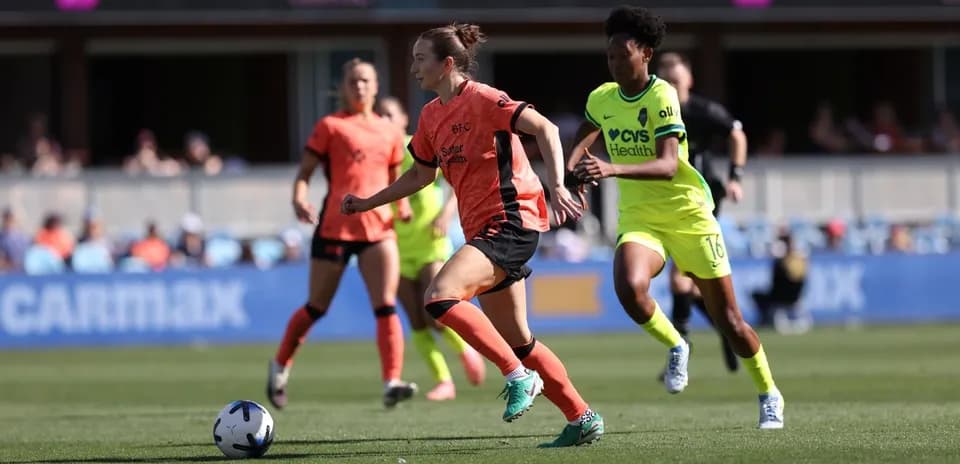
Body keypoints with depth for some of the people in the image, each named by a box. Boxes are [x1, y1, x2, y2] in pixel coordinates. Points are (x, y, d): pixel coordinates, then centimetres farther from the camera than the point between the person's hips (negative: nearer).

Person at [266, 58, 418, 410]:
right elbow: (304, 172, -1)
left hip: (378, 227, 3)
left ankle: (392, 383, -19)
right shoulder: (330, 127, 1)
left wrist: (403, 203, 3)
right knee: (317, 307, 8)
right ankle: (281, 365, 31)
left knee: (386, 306, -13)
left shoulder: (388, 132, 13)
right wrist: (299, 198, -20)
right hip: (334, 226, -3)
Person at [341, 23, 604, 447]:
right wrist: (368, 203, 24)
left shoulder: (482, 100, -11)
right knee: (516, 341, 11)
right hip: (483, 230, 9)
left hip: (510, 222, -9)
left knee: (439, 297, -25)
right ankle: (582, 418, 18)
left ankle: (518, 376, -18)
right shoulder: (431, 115, 14)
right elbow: (420, 175, 28)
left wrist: (556, 186, -28)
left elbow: (545, 129, -18)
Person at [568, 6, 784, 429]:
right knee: (628, 287, -30)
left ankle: (768, 394, 27)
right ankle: (675, 346, -2)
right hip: (639, 219, 4)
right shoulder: (601, 99, 2)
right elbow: (583, 143, 26)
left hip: (689, 216, -4)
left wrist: (612, 169, -43)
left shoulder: (661, 97, -17)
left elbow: (668, 166, -30)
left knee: (728, 319, 3)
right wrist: (571, 169, 7)